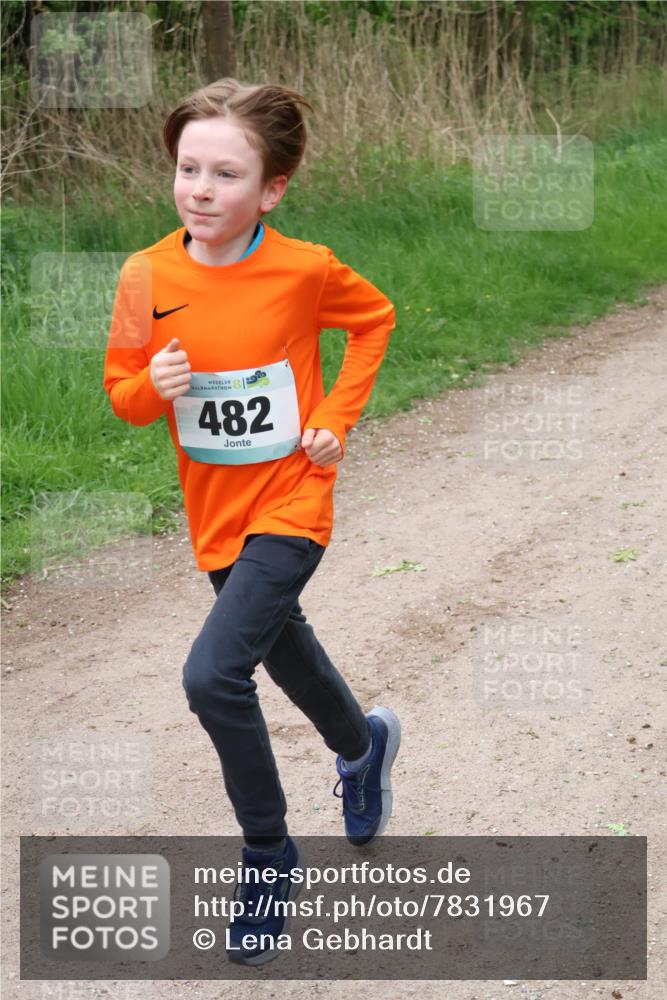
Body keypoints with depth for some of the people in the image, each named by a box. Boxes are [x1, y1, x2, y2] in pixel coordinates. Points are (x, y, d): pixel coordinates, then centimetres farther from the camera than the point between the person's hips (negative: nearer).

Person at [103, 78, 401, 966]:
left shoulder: (305, 269, -16)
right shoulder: (146, 277, -9)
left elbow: (375, 318, 4)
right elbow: (123, 394, 2)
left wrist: (337, 417, -5)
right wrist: (153, 386, -21)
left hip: (289, 502, -5)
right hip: (215, 511, 5)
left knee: (213, 674, -19)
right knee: (284, 651, 24)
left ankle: (269, 855, 4)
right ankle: (363, 745, 57)